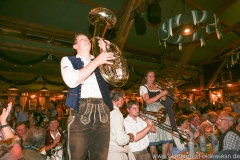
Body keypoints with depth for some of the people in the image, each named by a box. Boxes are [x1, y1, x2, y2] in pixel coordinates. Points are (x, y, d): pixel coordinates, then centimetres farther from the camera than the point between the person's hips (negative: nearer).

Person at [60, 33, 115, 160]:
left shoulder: (100, 61, 25)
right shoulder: (68, 60, 12)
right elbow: (71, 81, -9)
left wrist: (105, 54, 5)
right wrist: (96, 62, -11)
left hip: (102, 111, 4)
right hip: (81, 111, -3)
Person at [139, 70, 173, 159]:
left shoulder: (157, 86, 18)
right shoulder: (143, 87, 1)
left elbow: (164, 99, 9)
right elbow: (148, 101, -12)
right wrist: (161, 94, -15)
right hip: (151, 112, -5)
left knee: (167, 136, 1)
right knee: (153, 138, -5)